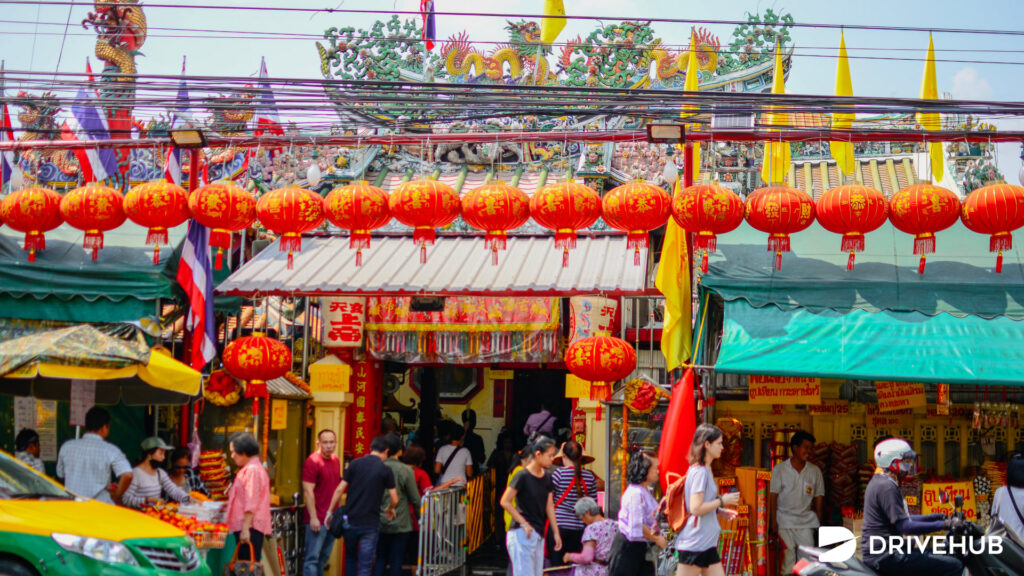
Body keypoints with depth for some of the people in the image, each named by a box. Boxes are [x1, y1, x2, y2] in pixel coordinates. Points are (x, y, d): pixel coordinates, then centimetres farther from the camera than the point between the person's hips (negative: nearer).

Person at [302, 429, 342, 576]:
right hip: (317, 519, -8)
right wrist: (313, 517, -20)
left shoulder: (336, 460, 12)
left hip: (332, 517, 8)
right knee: (313, 557, -6)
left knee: (324, 557, 14)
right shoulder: (312, 462, -12)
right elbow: (308, 491, -16)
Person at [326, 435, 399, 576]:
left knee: (350, 559, 24)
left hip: (349, 521, 3)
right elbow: (394, 500, -3)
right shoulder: (386, 470, -4)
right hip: (370, 524, -3)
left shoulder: (354, 464, 2)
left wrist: (330, 511, 9)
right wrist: (390, 510, 19)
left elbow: (340, 489, 0)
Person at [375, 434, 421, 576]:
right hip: (400, 524, -3)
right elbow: (415, 499, -6)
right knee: (396, 561, 4)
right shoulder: (405, 470, -12)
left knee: (380, 559, 12)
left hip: (380, 523, 3)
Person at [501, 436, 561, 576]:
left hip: (538, 534, 8)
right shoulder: (523, 476, -13)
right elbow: (505, 502, -11)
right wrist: (523, 523, -13)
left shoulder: (547, 478, 9)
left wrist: (556, 533, 11)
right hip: (521, 533, -8)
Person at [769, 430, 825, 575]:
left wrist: (819, 523, 6)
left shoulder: (815, 471, 7)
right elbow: (772, 497, 1)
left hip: (806, 521, 2)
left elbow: (818, 498, 11)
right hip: (784, 522, -2)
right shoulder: (779, 470, 2)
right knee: (787, 560, -4)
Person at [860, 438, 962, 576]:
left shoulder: (879, 482, 18)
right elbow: (905, 526, -20)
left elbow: (903, 518, 24)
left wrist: (937, 517, 19)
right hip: (886, 555, -11)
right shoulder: (887, 487, -15)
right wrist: (942, 525, -15)